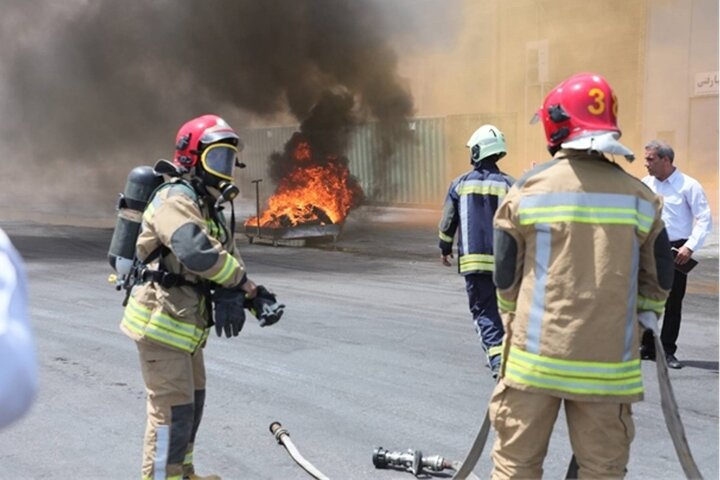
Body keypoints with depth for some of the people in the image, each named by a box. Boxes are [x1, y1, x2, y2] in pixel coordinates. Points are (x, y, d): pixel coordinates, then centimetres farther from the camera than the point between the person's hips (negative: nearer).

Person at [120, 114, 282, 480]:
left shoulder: (209, 207, 15)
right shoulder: (175, 197, -16)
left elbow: (227, 259, 7)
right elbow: (196, 252, -33)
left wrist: (250, 294, -12)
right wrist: (241, 281, -20)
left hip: (185, 323, 10)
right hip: (161, 322, -10)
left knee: (192, 402, 21)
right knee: (172, 410, -6)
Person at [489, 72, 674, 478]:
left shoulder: (529, 189, -6)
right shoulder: (641, 197, 0)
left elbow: (506, 275, 1)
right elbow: (659, 279, 7)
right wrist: (642, 323, 25)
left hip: (537, 354, -1)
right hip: (609, 362, 2)